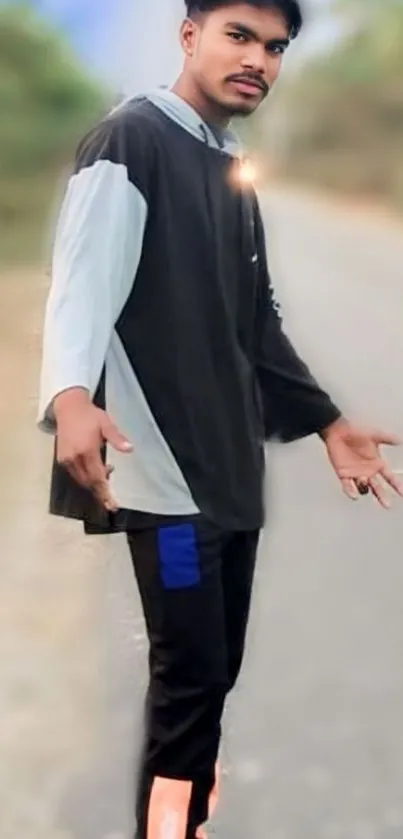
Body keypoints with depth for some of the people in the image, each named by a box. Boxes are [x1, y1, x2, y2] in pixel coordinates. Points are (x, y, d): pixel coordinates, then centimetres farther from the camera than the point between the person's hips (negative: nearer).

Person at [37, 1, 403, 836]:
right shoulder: (130, 141, -6)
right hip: (165, 461, -8)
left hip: (231, 462, 8)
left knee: (215, 669, 9)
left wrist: (326, 421, 25)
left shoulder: (234, 176, 20)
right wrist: (70, 393, -37)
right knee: (192, 668, -10)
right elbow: (84, 273, -20)